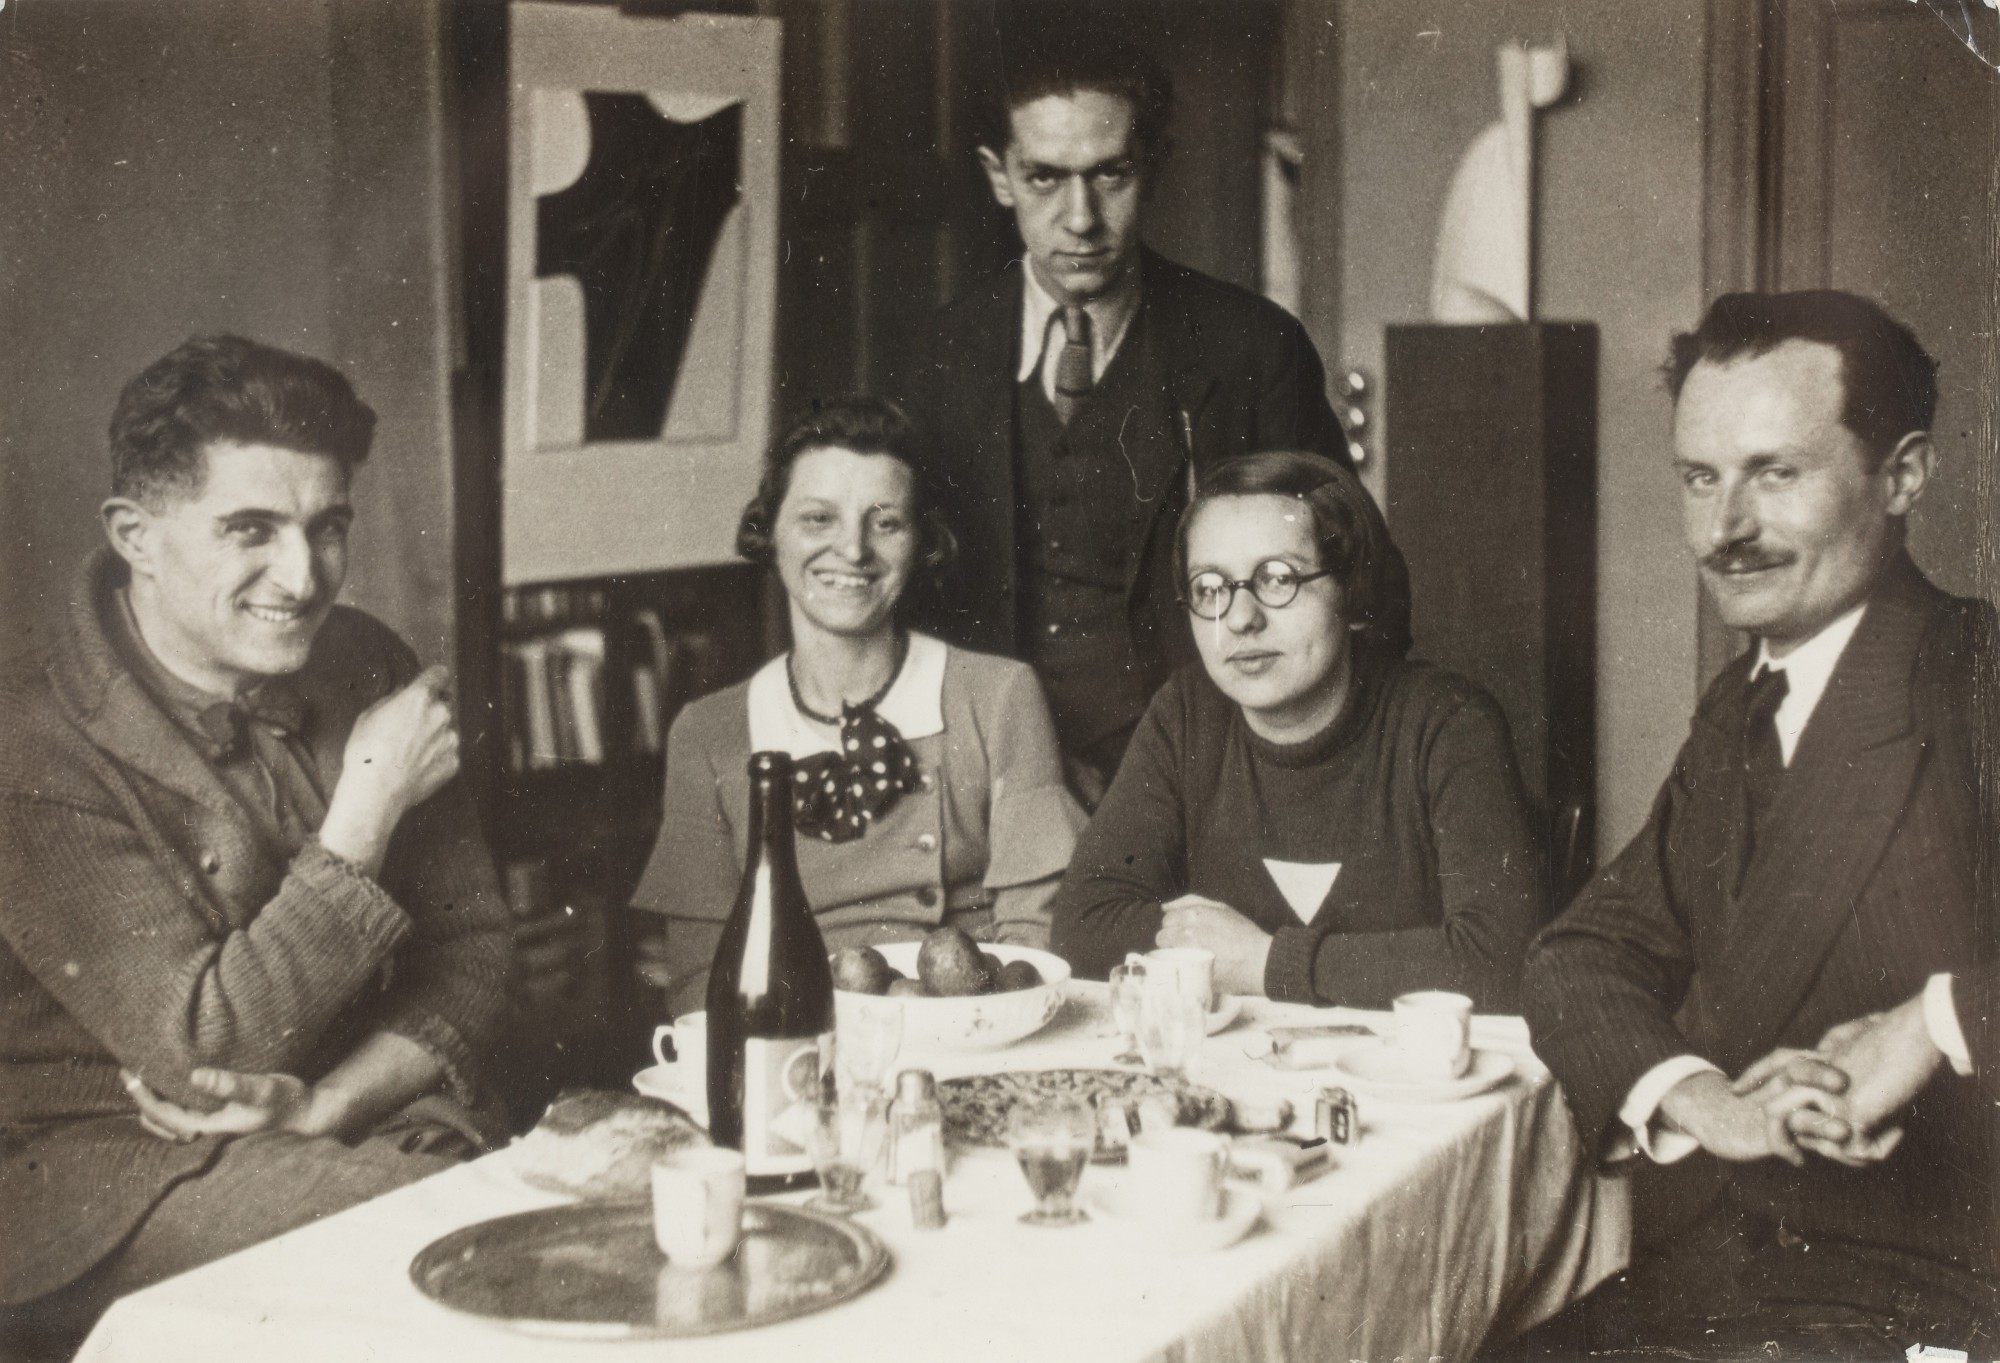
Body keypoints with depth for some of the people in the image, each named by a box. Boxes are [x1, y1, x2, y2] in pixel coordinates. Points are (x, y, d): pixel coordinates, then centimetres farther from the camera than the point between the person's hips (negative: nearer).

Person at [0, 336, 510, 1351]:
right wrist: (370, 803, -19)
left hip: (367, 1117, 6)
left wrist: (332, 1099, -14)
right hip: (103, 1172, -5)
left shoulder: (367, 672, 3)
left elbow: (471, 944, 5)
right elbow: (212, 1052, -20)